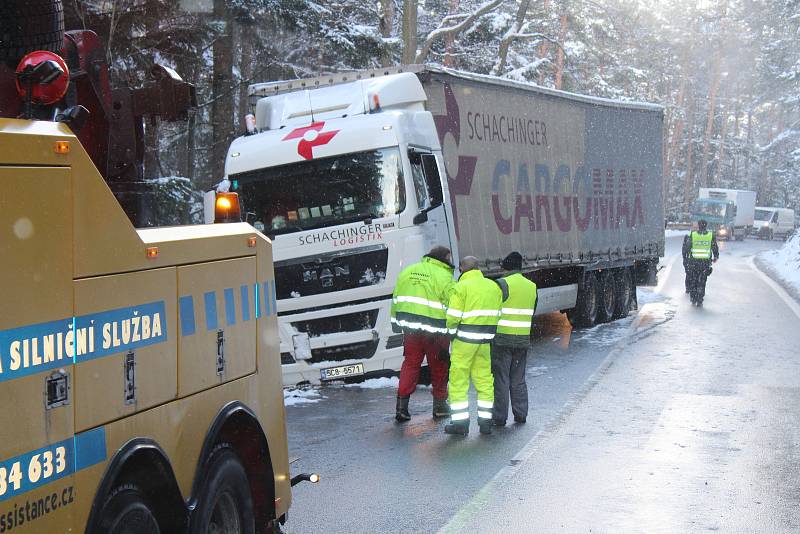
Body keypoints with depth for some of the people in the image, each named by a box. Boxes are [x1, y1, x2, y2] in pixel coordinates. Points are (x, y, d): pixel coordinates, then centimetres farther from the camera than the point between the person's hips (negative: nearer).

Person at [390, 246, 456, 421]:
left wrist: (395, 320, 21)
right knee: (438, 366, 11)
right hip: (434, 329, -4)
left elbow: (396, 298, 14)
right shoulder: (444, 277, -8)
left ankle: (402, 404, 1)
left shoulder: (408, 271, 10)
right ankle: (440, 404, 20)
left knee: (410, 362, 10)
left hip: (409, 326, 4)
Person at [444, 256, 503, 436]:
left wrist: (451, 334, 4)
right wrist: (488, 335, 14)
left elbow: (453, 317, -13)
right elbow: (497, 315, 8)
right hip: (485, 340, 6)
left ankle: (460, 422, 1)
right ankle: (485, 421, 14)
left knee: (458, 380, 3)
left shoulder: (461, 287, -9)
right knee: (484, 380, 13)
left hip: (465, 340, -5)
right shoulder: (493, 286, 9)